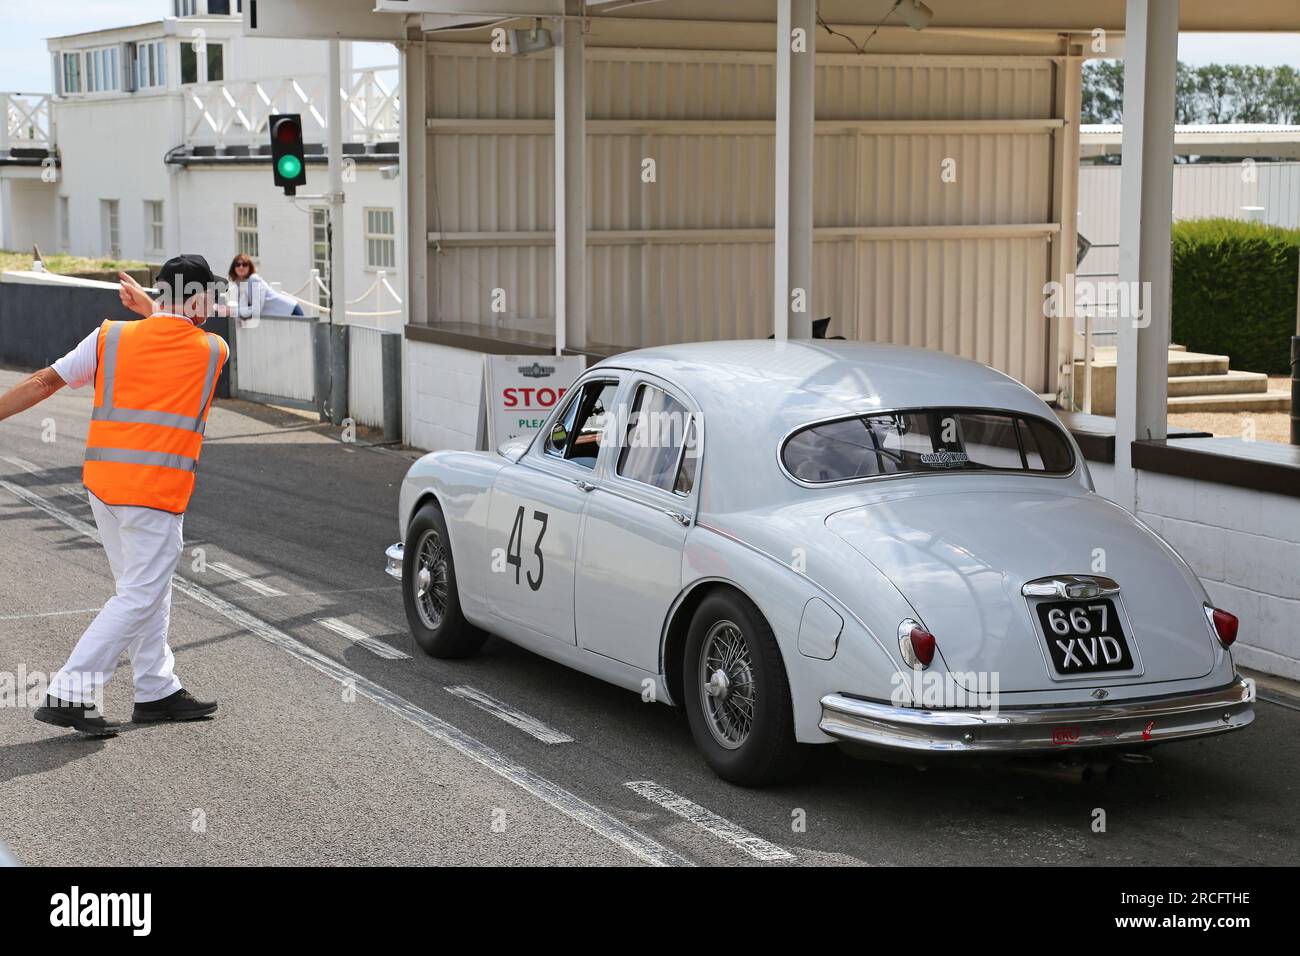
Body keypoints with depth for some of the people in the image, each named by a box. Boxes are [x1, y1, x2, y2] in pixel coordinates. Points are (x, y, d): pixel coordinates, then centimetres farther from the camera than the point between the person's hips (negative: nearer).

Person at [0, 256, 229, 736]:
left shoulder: (112, 336, 7)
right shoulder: (213, 350, 2)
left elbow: (45, 381, 4)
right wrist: (149, 306, 33)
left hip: (101, 481, 6)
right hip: (155, 491, -6)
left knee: (145, 589, 17)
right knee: (140, 597, -2)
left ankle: (157, 691, 25)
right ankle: (69, 694, -9)